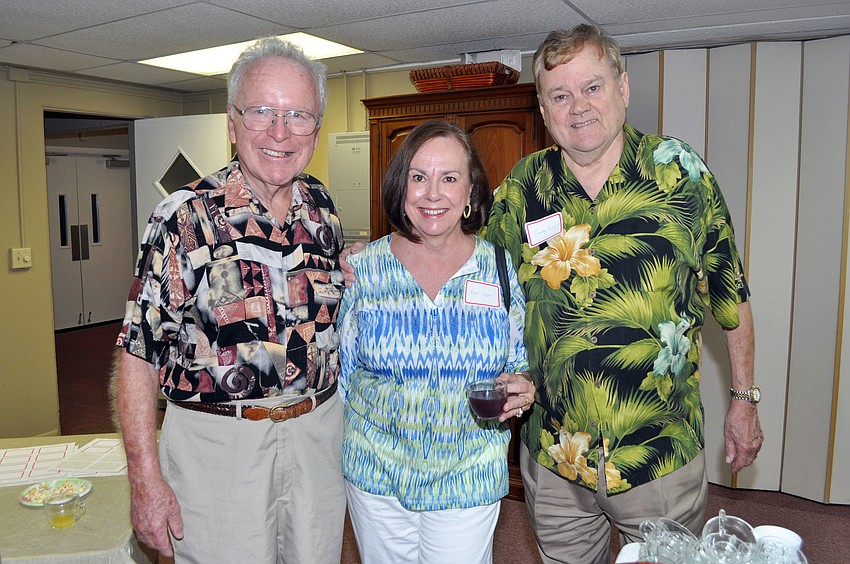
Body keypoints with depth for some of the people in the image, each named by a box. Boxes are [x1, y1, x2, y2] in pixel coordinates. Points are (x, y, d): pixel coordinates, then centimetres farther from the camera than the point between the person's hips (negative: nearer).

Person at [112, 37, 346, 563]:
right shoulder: (185, 218, -12)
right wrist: (146, 479, -12)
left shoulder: (323, 209, 2)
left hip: (319, 434, 4)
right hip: (217, 441, -4)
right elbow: (138, 352, -10)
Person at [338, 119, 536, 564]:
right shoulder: (362, 269, -6)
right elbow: (341, 370, 4)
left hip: (470, 482, 0)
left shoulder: (503, 269, -7)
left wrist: (523, 390, -17)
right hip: (375, 475, 1)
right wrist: (331, 453, 7)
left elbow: (523, 364, 5)